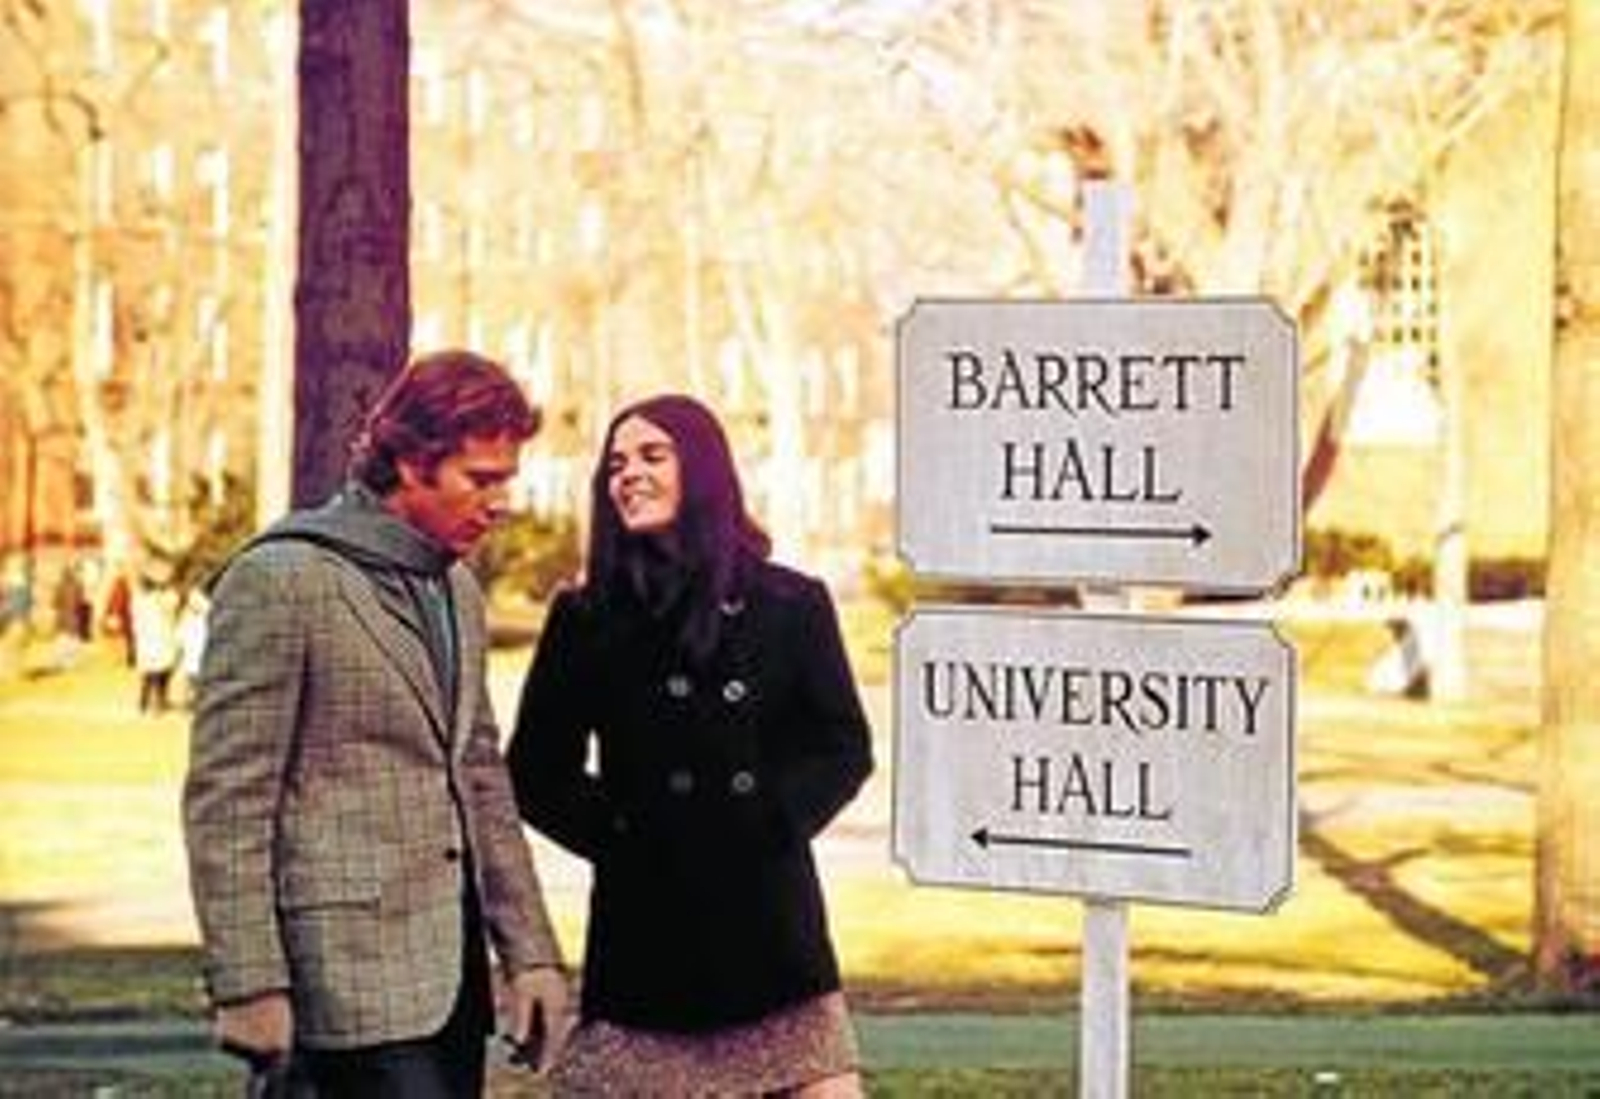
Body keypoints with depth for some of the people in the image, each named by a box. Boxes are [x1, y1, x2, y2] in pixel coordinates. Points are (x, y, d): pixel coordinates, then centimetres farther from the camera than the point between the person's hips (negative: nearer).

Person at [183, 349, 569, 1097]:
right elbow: (224, 803, -11)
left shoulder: (457, 588, 16)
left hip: (451, 971, 8)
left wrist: (529, 950, 13)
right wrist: (248, 986, -15)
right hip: (351, 972, -8)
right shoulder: (280, 580, -9)